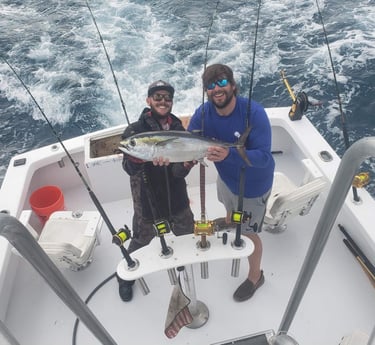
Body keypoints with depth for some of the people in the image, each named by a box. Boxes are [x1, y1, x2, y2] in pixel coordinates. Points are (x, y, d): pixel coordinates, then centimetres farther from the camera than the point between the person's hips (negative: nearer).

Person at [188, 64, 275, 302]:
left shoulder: (254, 112, -32)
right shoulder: (203, 112, -18)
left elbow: (264, 156, -36)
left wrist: (229, 154, -52)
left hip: (253, 185, -5)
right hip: (226, 177, 6)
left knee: (249, 233, 11)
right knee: (230, 212, 32)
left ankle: (255, 276, 40)